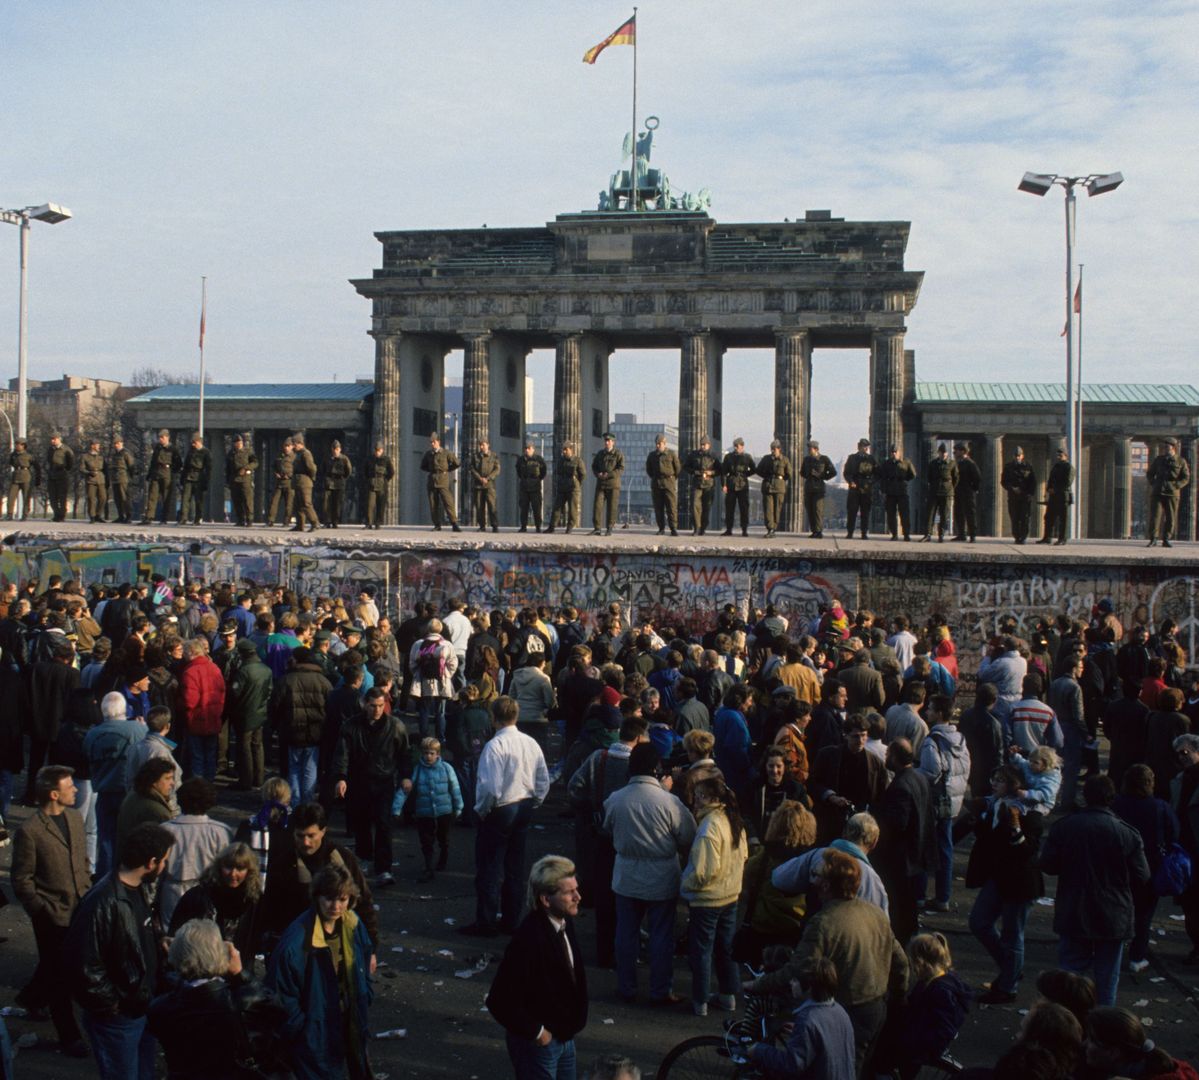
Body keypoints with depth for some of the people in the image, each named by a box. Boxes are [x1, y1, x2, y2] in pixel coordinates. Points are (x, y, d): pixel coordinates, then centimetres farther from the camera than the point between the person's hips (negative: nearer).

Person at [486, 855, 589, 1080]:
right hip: (538, 1043, -8)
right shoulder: (529, 939, -29)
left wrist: (572, 1024, 9)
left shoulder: (564, 923, -3)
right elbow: (499, 1001, -29)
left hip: (564, 1036, 8)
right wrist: (535, 1032, -18)